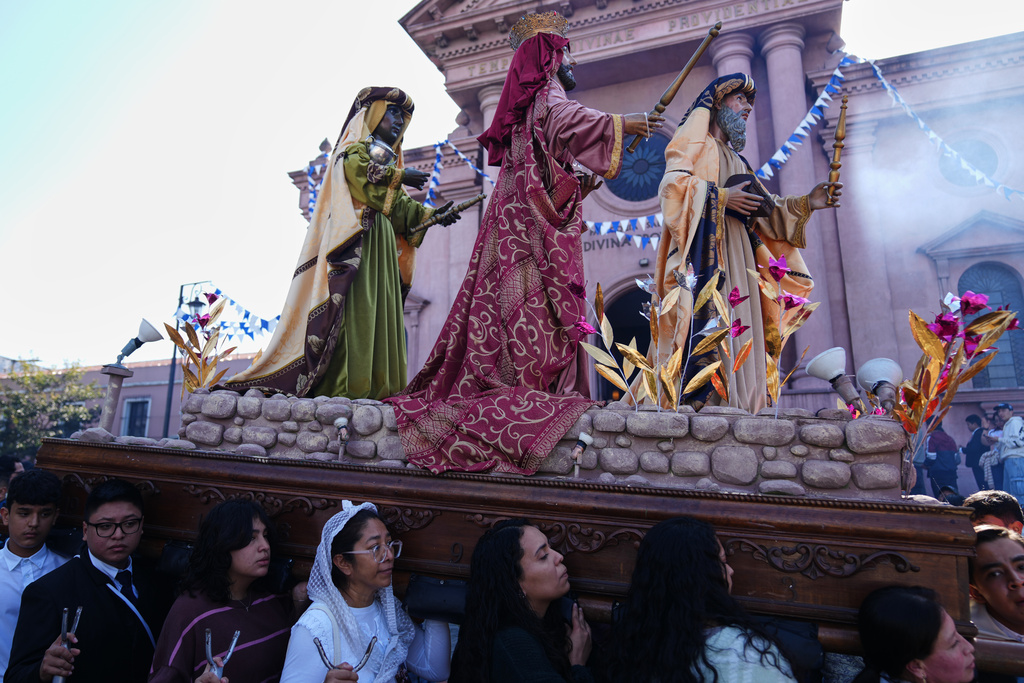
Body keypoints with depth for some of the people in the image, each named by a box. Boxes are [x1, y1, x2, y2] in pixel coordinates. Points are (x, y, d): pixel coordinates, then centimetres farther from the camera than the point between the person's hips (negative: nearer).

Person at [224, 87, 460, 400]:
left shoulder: (388, 158, 32)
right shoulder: (354, 148, 12)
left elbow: (400, 207, 19)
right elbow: (359, 170, -13)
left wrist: (432, 215, 4)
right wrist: (400, 176, -4)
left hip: (382, 247, 8)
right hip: (356, 242, -7)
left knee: (379, 310, -3)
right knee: (355, 307, -18)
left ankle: (377, 386, -6)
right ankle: (342, 384, -22)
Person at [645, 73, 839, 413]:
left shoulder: (736, 160, 32)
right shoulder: (696, 137, 12)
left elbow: (763, 209, 24)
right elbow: (673, 182, -7)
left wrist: (805, 204, 11)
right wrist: (721, 196, -13)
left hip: (735, 251, 8)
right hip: (701, 248, -7)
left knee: (735, 327, -3)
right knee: (705, 321, -22)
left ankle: (732, 403, -5)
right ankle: (693, 399, -26)